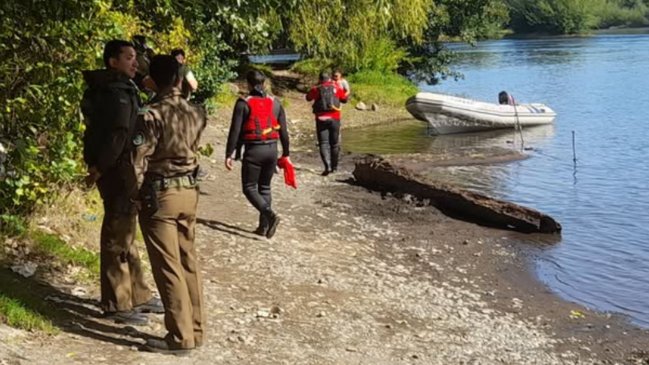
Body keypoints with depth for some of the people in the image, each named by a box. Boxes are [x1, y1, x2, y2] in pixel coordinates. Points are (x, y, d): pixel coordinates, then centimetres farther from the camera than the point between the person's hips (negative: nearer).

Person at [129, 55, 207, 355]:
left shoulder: (152, 115, -16)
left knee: (168, 267, 0)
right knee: (188, 262, 13)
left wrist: (135, 194, -4)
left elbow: (138, 161, -14)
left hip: (160, 194, -6)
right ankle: (195, 329, 20)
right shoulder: (195, 113, 2)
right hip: (189, 191, 6)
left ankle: (181, 337, 5)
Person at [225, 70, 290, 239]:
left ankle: (270, 215, -17)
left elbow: (235, 131, -10)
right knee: (265, 187, 17)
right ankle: (264, 226, 16)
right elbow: (283, 131, 9)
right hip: (272, 149, 5)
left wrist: (229, 154, -5)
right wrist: (286, 154, 18)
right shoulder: (275, 103, 6)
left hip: (253, 150, -5)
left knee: (250, 188, 5)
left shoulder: (244, 103, -7)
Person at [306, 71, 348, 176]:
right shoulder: (336, 88, 5)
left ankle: (327, 166, -18)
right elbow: (345, 99, 16)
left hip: (321, 119, -1)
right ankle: (334, 166, 22)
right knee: (334, 143, 14)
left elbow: (308, 98, 18)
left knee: (324, 144, -2)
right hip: (334, 119, 1)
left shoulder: (316, 89, 2)